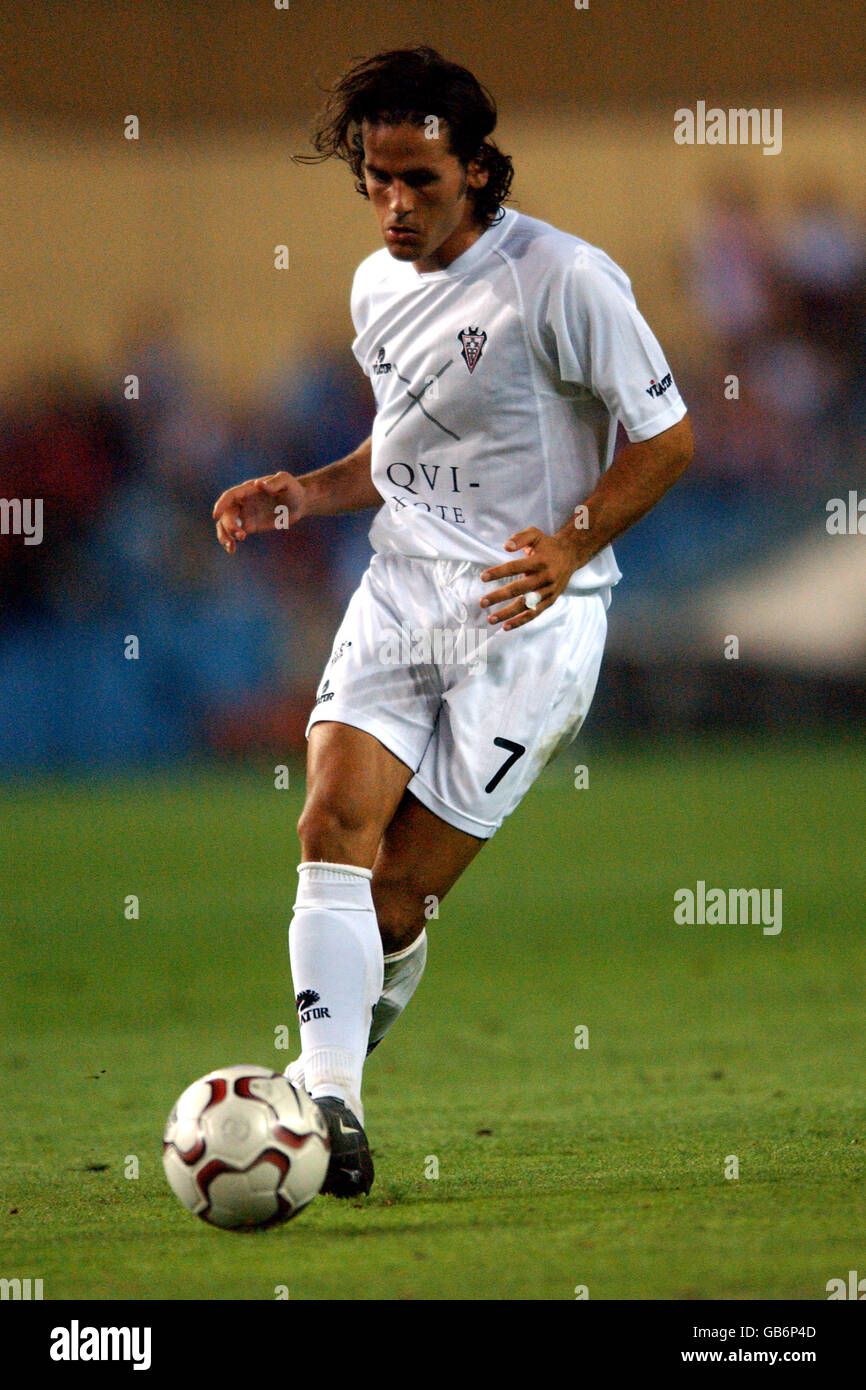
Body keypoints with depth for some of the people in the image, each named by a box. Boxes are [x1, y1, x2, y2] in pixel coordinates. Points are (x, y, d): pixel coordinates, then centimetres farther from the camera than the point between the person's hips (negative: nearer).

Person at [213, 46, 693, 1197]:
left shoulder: (561, 280, -12)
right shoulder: (376, 287, 11)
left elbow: (667, 435, -7)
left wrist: (571, 545, -20)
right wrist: (307, 495, 7)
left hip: (531, 614, -5)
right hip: (401, 589, 6)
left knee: (399, 889, -6)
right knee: (335, 820, -17)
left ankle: (352, 1028, 21)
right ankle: (328, 1101, -18)